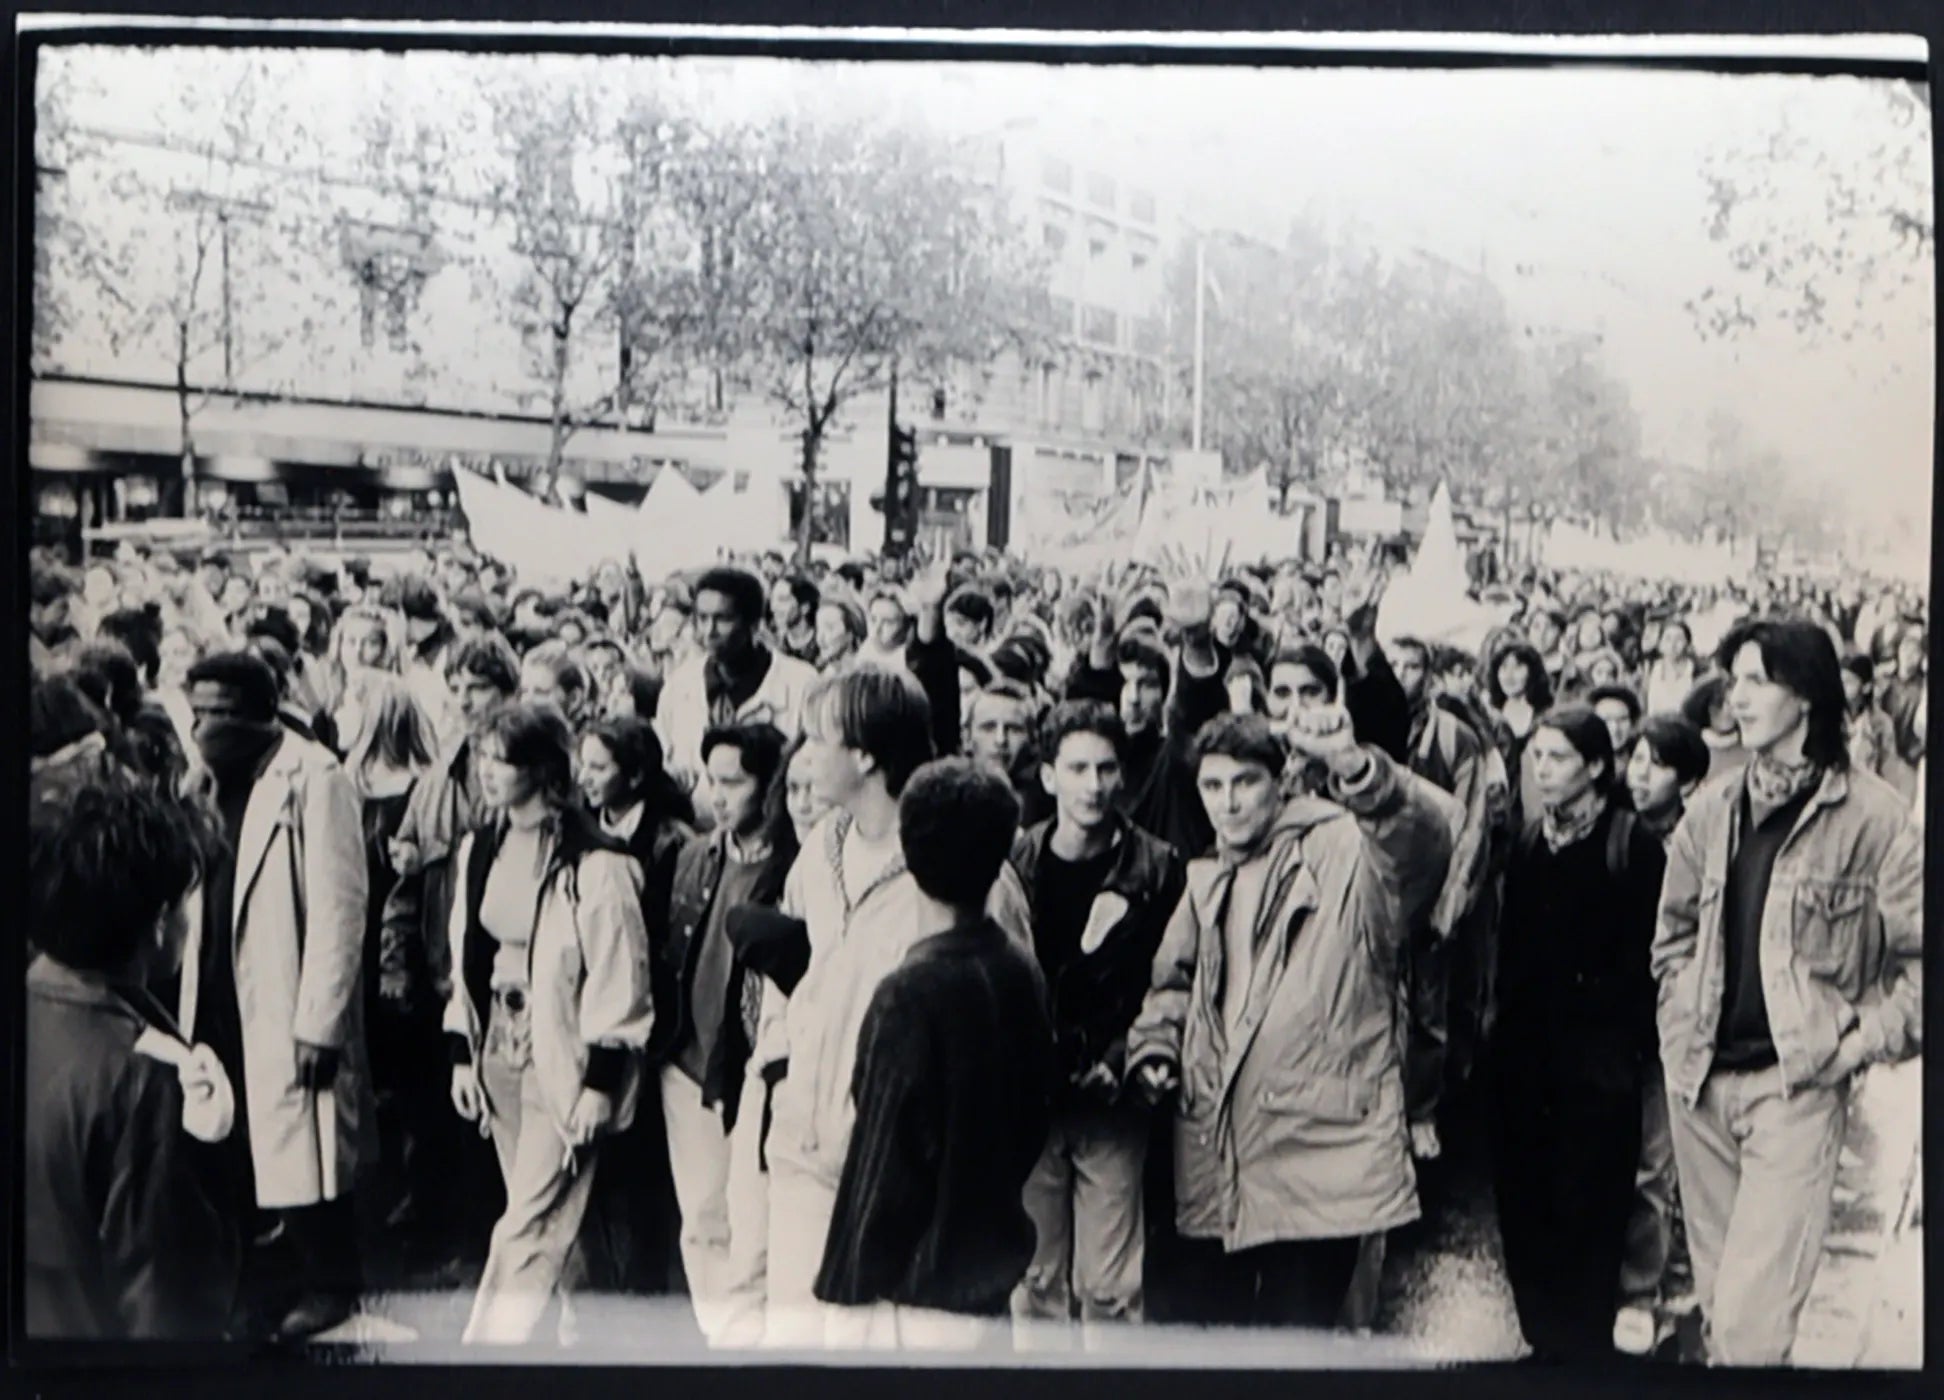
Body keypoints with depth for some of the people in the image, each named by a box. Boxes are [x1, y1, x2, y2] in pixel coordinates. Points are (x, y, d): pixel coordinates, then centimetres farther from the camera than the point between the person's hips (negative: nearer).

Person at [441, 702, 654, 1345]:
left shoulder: (594, 860, -15)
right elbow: (466, 959, 13)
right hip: (500, 1043, 7)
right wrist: (462, 1053, 10)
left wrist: (601, 1083, -14)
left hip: (564, 1053, -7)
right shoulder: (480, 847, 7)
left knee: (529, 1227, -5)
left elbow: (618, 977, -14)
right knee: (551, 1221, 15)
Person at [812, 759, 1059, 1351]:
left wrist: (849, 1289, -9)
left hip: (916, 1292, -7)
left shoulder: (911, 991, -20)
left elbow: (883, 1162, -17)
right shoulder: (1022, 974, 1)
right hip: (993, 1274, 7)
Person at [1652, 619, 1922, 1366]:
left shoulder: (1871, 814, -9)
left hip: (1798, 1085, -5)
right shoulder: (1713, 809, 7)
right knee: (1715, 1301, 16)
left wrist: (1866, 1040, -12)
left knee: (1750, 1318, -10)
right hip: (1701, 1079, 5)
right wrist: (1680, 1021, 11)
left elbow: (1921, 955, -8)